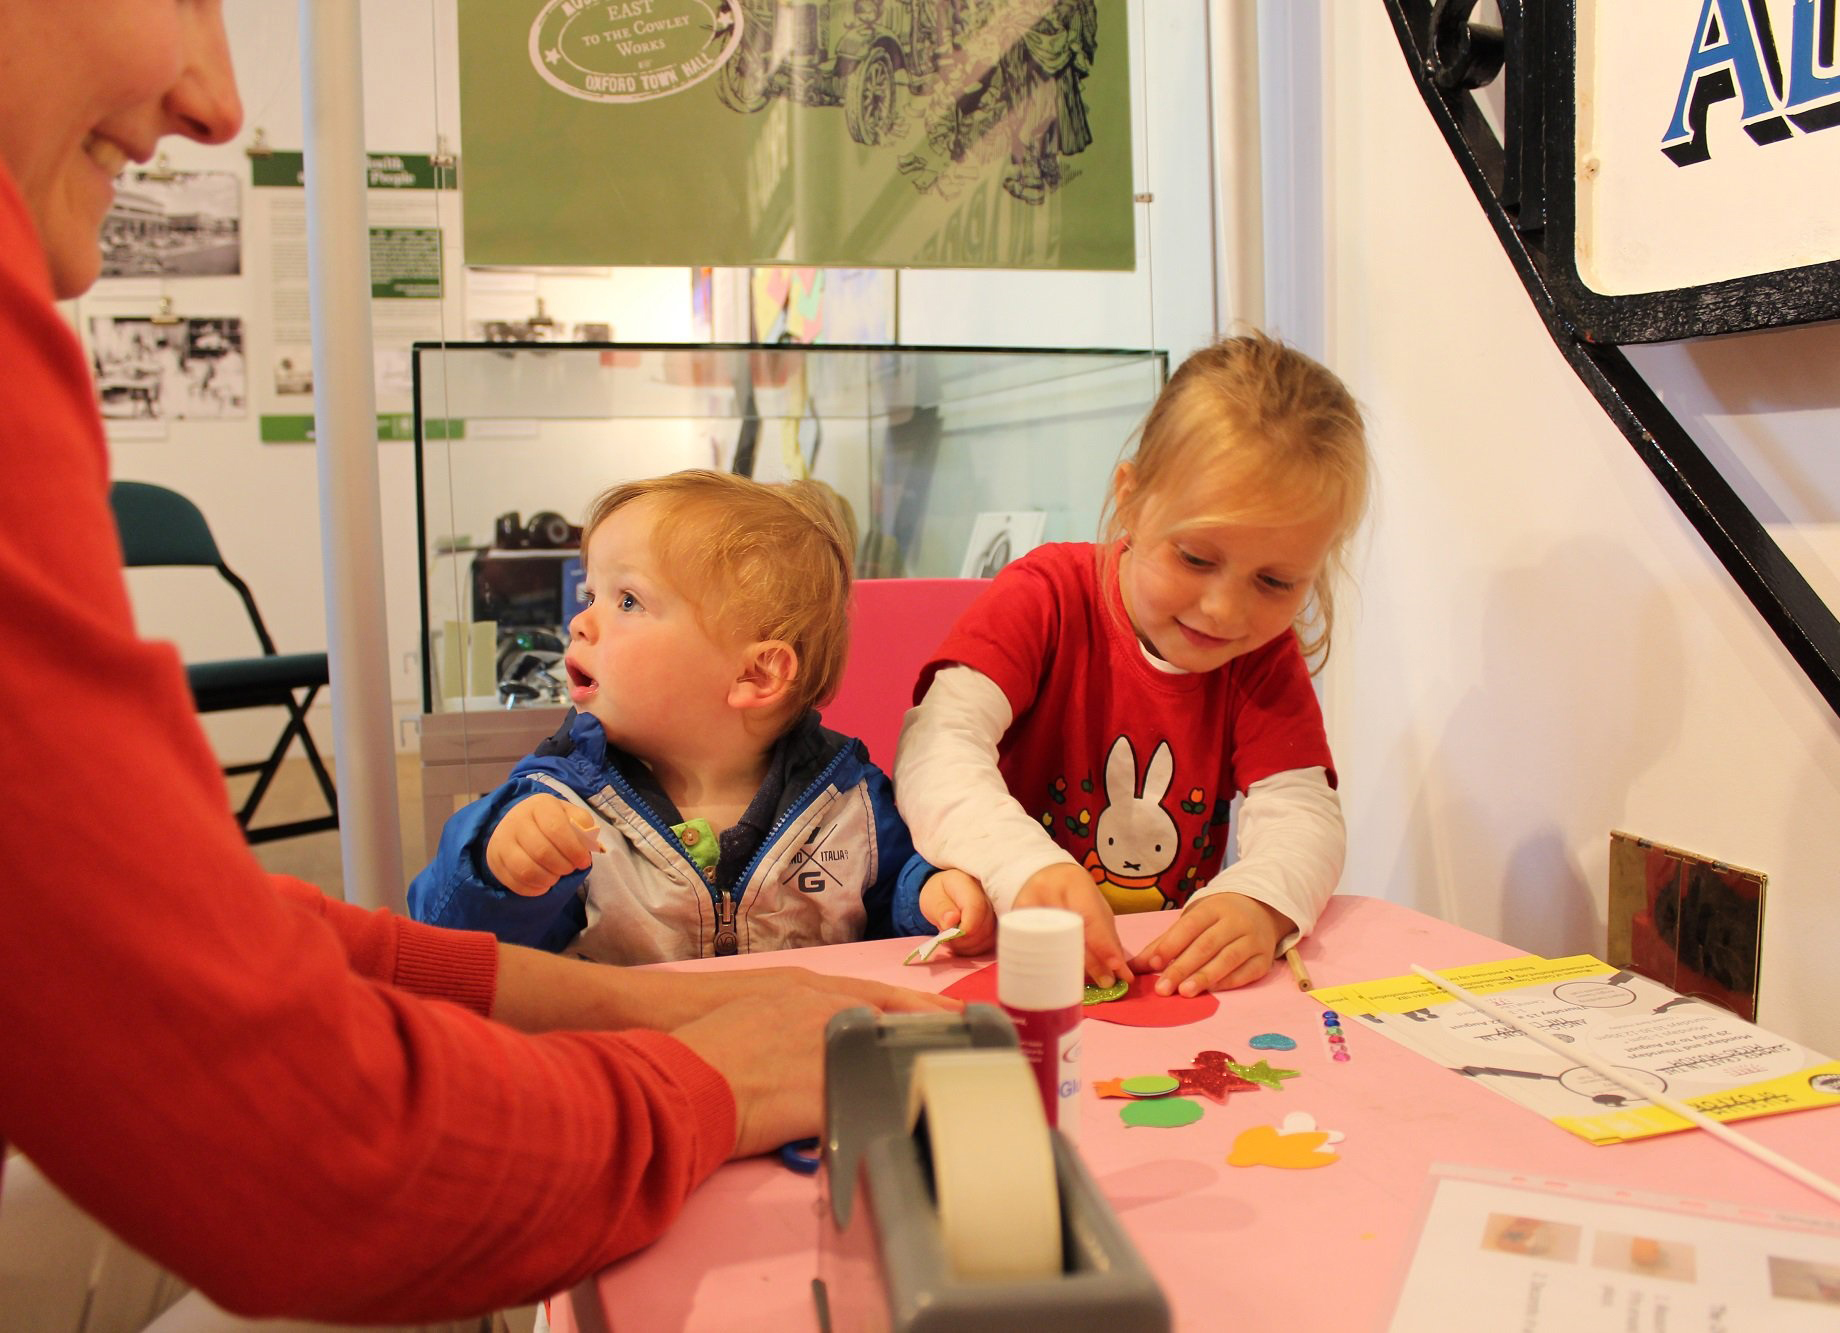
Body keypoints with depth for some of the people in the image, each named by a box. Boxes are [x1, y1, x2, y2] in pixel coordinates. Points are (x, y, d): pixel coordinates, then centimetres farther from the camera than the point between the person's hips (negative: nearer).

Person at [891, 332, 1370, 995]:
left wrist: (1258, 903, -36)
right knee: (929, 901, -31)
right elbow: (936, 749, -24)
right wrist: (1028, 869, -45)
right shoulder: (1047, 597, -10)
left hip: (1173, 960, 2)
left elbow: (1301, 811, -11)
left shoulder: (1266, 656, 1)